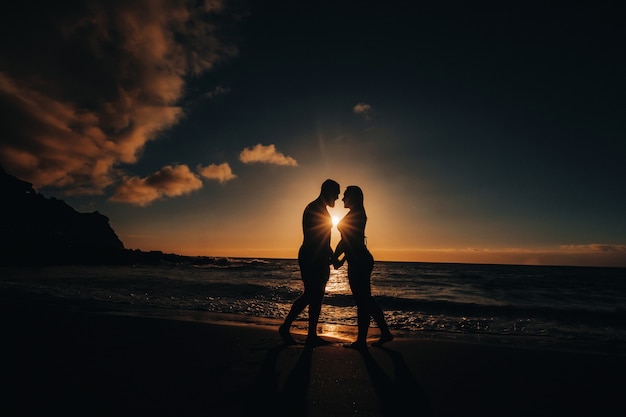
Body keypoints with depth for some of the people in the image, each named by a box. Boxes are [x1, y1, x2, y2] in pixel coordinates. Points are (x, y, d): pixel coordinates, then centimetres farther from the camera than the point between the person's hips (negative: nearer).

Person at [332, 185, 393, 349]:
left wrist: (335, 257, -6)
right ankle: (385, 332, 24)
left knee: (363, 301, -2)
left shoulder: (354, 214, -11)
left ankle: (361, 341, 9)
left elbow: (347, 240, -15)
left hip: (358, 262, -10)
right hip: (361, 261, 10)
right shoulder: (358, 214, 18)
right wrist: (342, 259, 22)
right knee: (365, 300, 15)